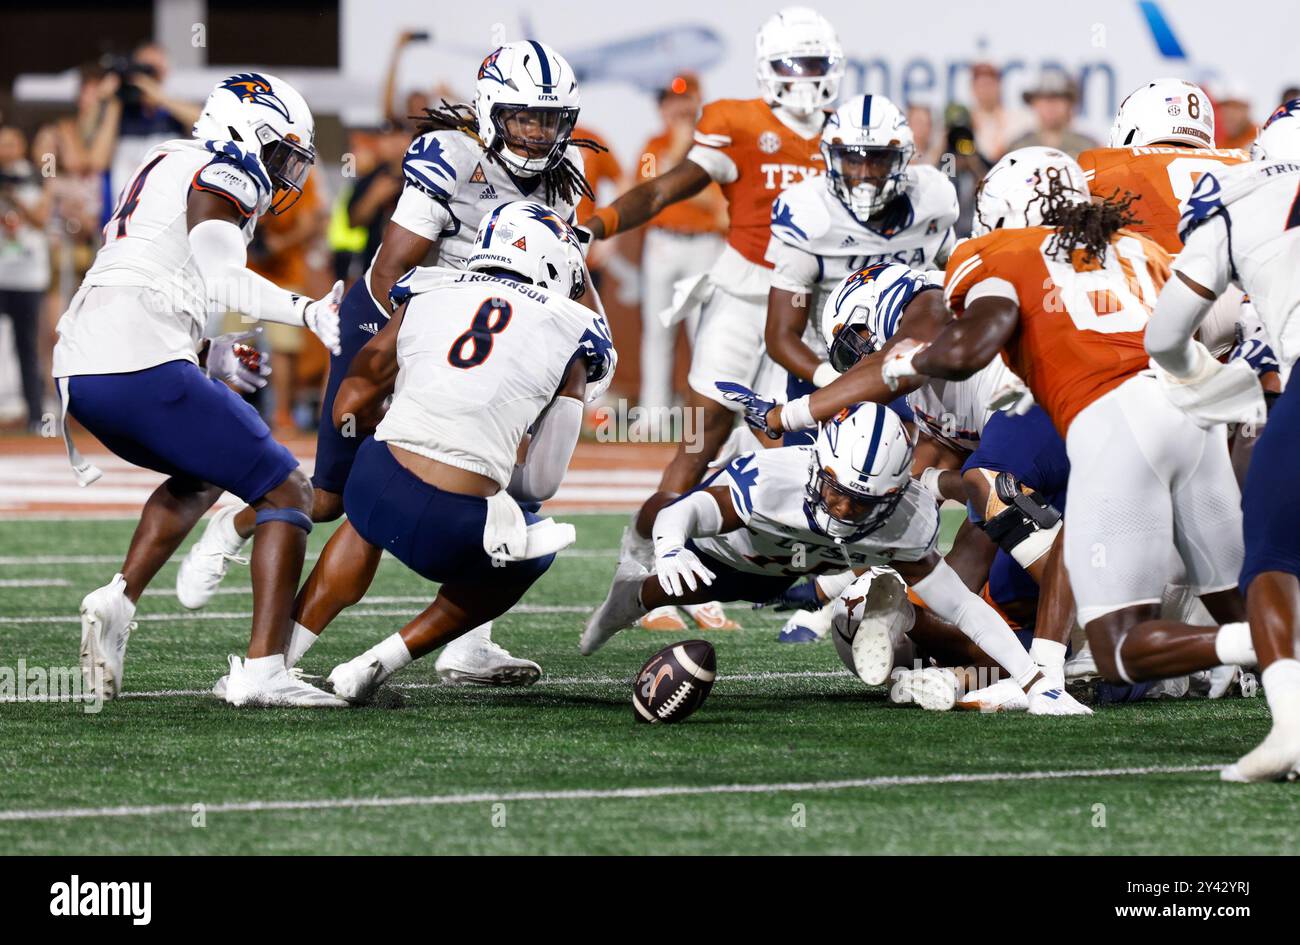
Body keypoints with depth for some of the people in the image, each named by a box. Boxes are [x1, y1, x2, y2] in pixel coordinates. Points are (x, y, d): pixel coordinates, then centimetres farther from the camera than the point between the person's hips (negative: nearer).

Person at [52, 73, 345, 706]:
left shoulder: (169, 167, 28)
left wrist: (213, 360, 25)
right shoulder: (219, 176, 0)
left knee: (199, 476, 33)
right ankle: (262, 672, -14)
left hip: (81, 370, 9)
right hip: (143, 368, -9)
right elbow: (221, 280, -17)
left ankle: (119, 601, 12)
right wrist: (309, 313, -21)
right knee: (286, 493, -2)